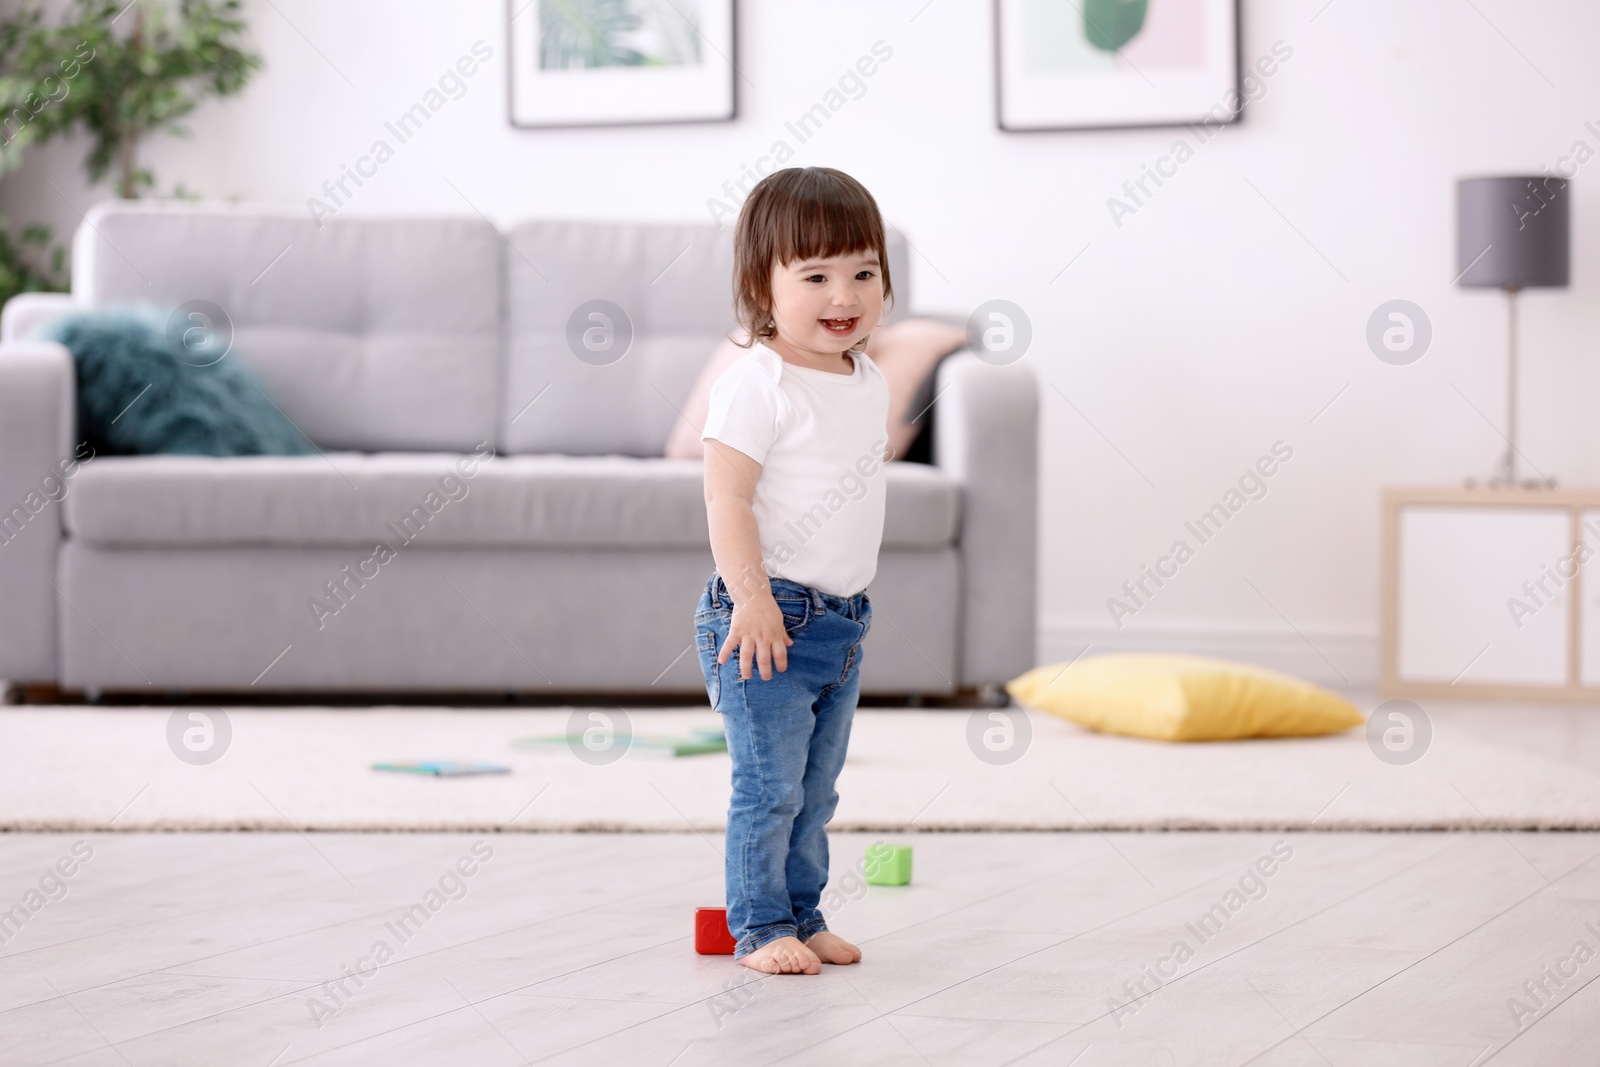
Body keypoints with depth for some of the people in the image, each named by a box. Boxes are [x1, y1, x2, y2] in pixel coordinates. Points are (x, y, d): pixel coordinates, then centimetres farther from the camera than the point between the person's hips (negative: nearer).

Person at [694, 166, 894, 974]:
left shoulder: (868, 383, 10)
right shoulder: (759, 385, -16)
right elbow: (727, 496, -19)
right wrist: (751, 596, -23)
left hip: (842, 621, 8)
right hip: (767, 618, -8)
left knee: (816, 790, 15)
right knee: (769, 786, -4)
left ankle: (802, 915, 25)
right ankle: (759, 927, 7)